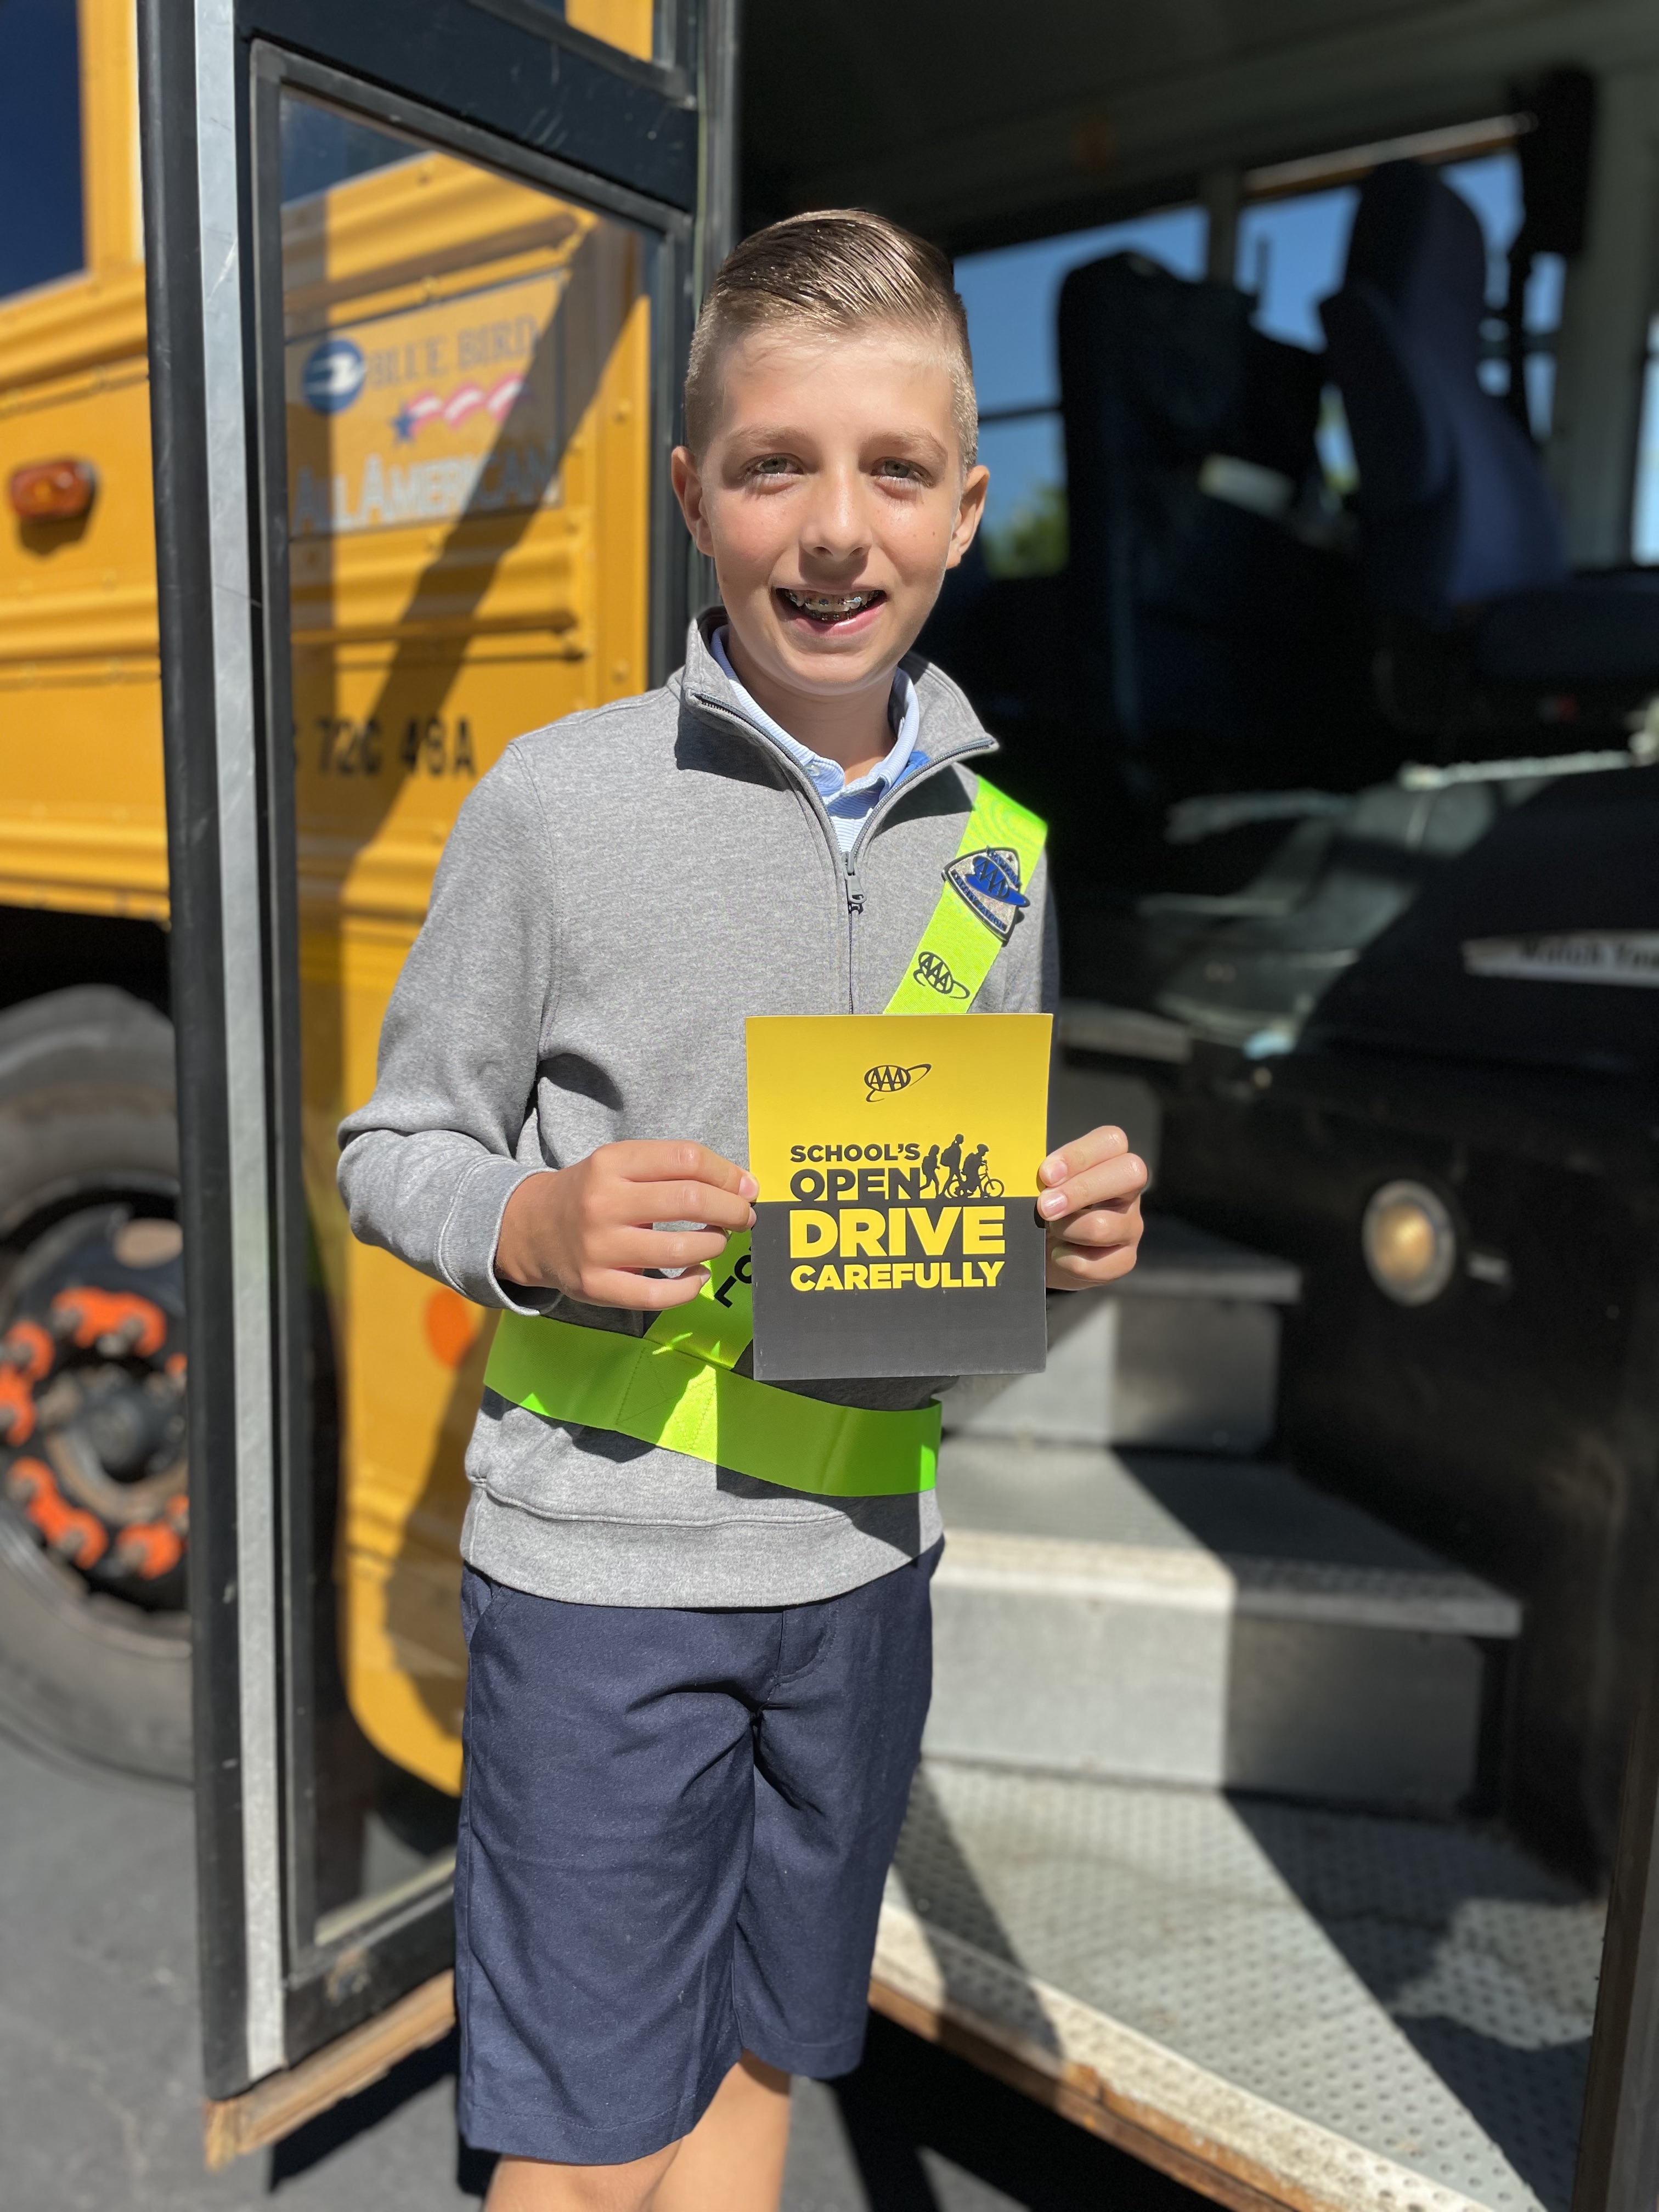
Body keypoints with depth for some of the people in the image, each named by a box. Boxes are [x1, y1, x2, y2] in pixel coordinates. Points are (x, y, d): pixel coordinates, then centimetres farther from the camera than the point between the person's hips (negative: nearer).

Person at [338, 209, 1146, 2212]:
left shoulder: (998, 840, 3)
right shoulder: (557, 800, -10)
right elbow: (392, 1147, -3)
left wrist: (1074, 1226, -9)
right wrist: (534, 1231, -22)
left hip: (863, 1549, 4)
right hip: (599, 1550, -4)